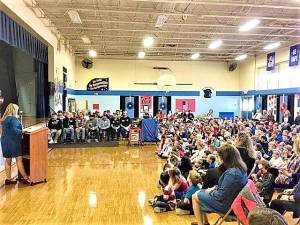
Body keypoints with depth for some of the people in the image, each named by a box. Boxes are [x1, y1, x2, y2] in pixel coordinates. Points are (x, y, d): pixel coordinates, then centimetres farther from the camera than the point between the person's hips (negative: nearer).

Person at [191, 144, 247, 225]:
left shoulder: (231, 173, -34)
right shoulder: (242, 168, -4)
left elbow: (221, 195, -27)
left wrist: (210, 192, -9)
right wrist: (215, 188, 5)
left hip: (224, 203, -9)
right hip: (231, 199, 9)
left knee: (195, 197, 4)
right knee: (200, 193, 20)